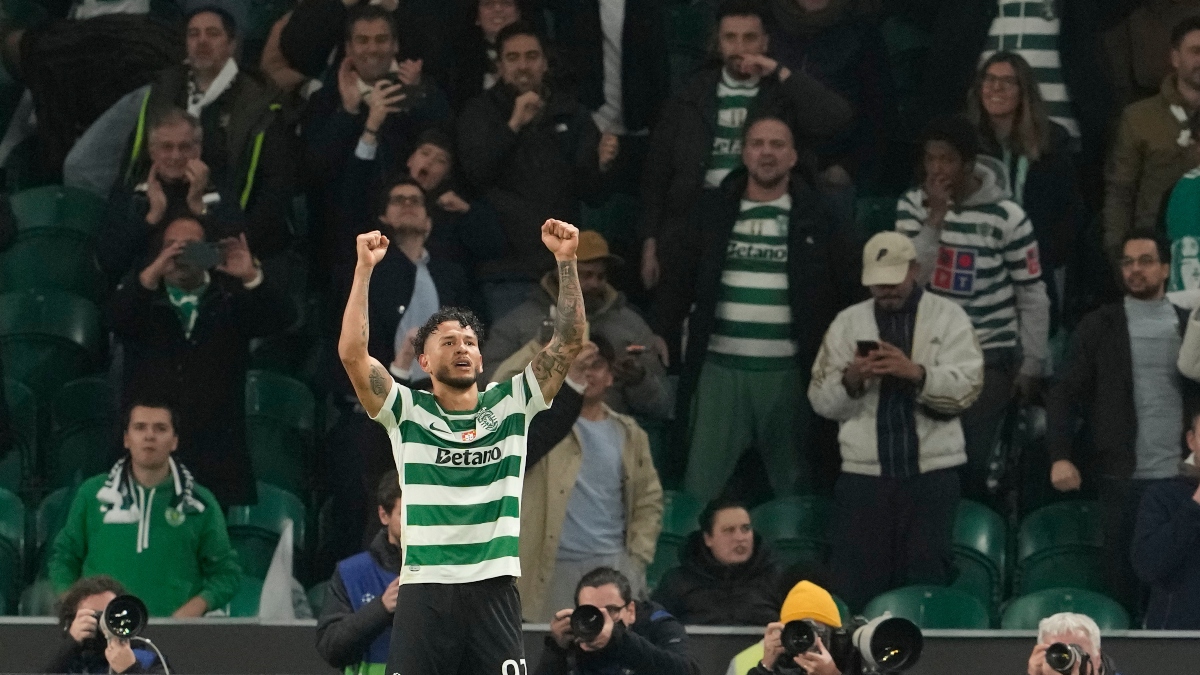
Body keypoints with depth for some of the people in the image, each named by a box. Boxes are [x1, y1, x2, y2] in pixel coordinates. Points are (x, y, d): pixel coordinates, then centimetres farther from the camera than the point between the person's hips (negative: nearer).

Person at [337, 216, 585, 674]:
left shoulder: (510, 406, 10)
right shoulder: (408, 412, 5)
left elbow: (569, 342, 4)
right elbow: (352, 353, -7)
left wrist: (566, 261, -5)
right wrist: (364, 268, -12)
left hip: (494, 590, 1)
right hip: (424, 589, -1)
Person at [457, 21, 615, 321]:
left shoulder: (569, 113, 11)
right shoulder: (481, 112, 6)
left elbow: (589, 190, 9)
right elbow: (475, 172, -11)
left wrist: (600, 165, -13)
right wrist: (514, 124, -19)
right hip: (508, 264, -2)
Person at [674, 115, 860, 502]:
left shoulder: (817, 218, 5)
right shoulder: (713, 212, 9)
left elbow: (848, 291, 6)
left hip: (788, 371, -1)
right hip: (720, 367, 1)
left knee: (794, 485, 4)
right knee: (701, 484, -3)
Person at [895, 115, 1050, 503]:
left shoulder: (1006, 217, -11)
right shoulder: (912, 206, -2)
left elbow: (1032, 295, -4)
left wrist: (1032, 364, -4)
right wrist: (935, 219, -20)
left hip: (990, 354, -4)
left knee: (971, 457, -11)